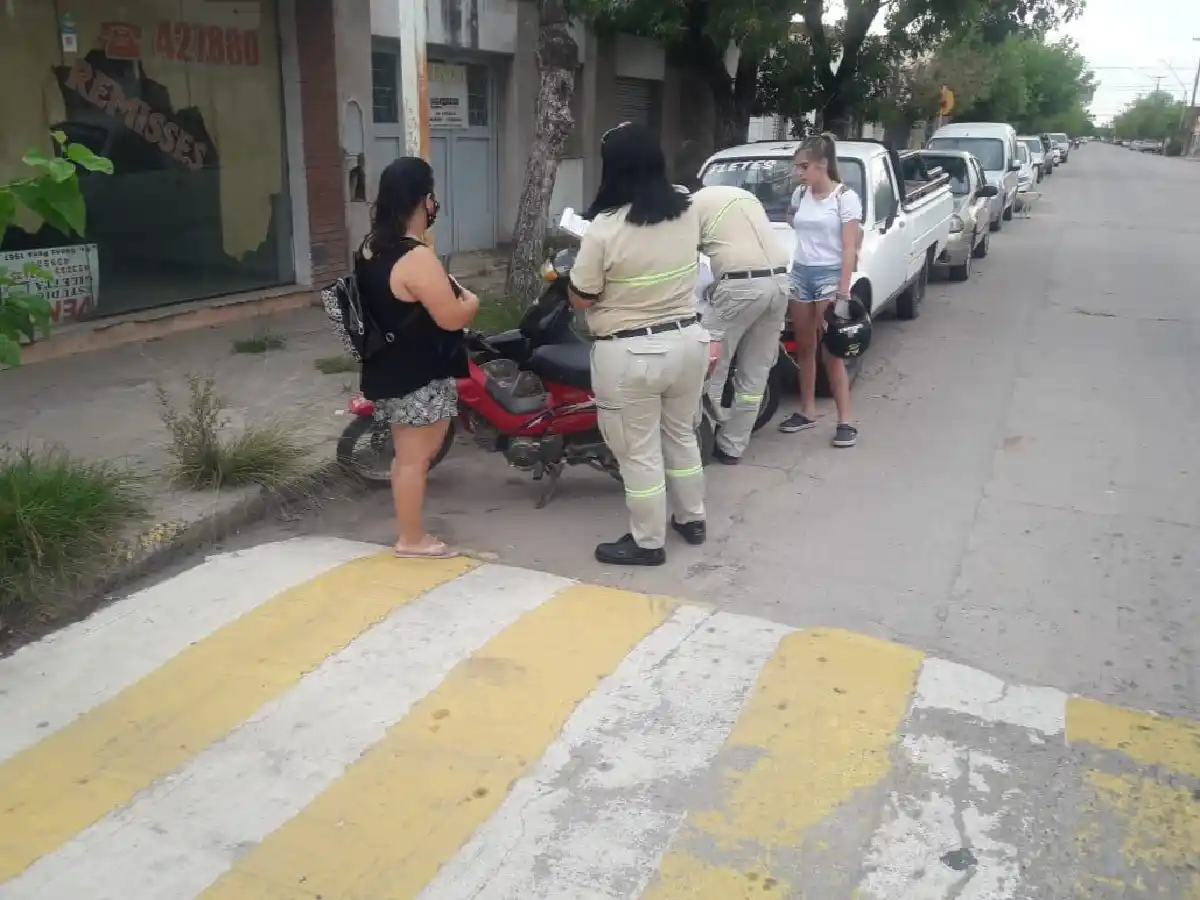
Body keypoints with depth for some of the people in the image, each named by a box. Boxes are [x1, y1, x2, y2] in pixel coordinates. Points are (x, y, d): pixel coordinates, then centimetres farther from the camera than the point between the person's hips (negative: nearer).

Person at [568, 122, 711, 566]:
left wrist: (583, 262, 7)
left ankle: (647, 542, 20)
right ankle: (692, 519, 38)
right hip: (688, 340, 7)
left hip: (630, 354, -6)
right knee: (681, 435, 23)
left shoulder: (605, 227, -20)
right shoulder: (688, 212, -1)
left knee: (639, 452, 7)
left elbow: (580, 299, -10)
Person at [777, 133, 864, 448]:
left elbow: (849, 249, -14)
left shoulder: (845, 197, -10)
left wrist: (843, 291, -20)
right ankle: (807, 411, 22)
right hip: (800, 273, 6)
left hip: (830, 275, -6)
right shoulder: (801, 194, 7)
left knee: (831, 352, -5)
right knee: (804, 348, 11)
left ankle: (845, 420, 1)